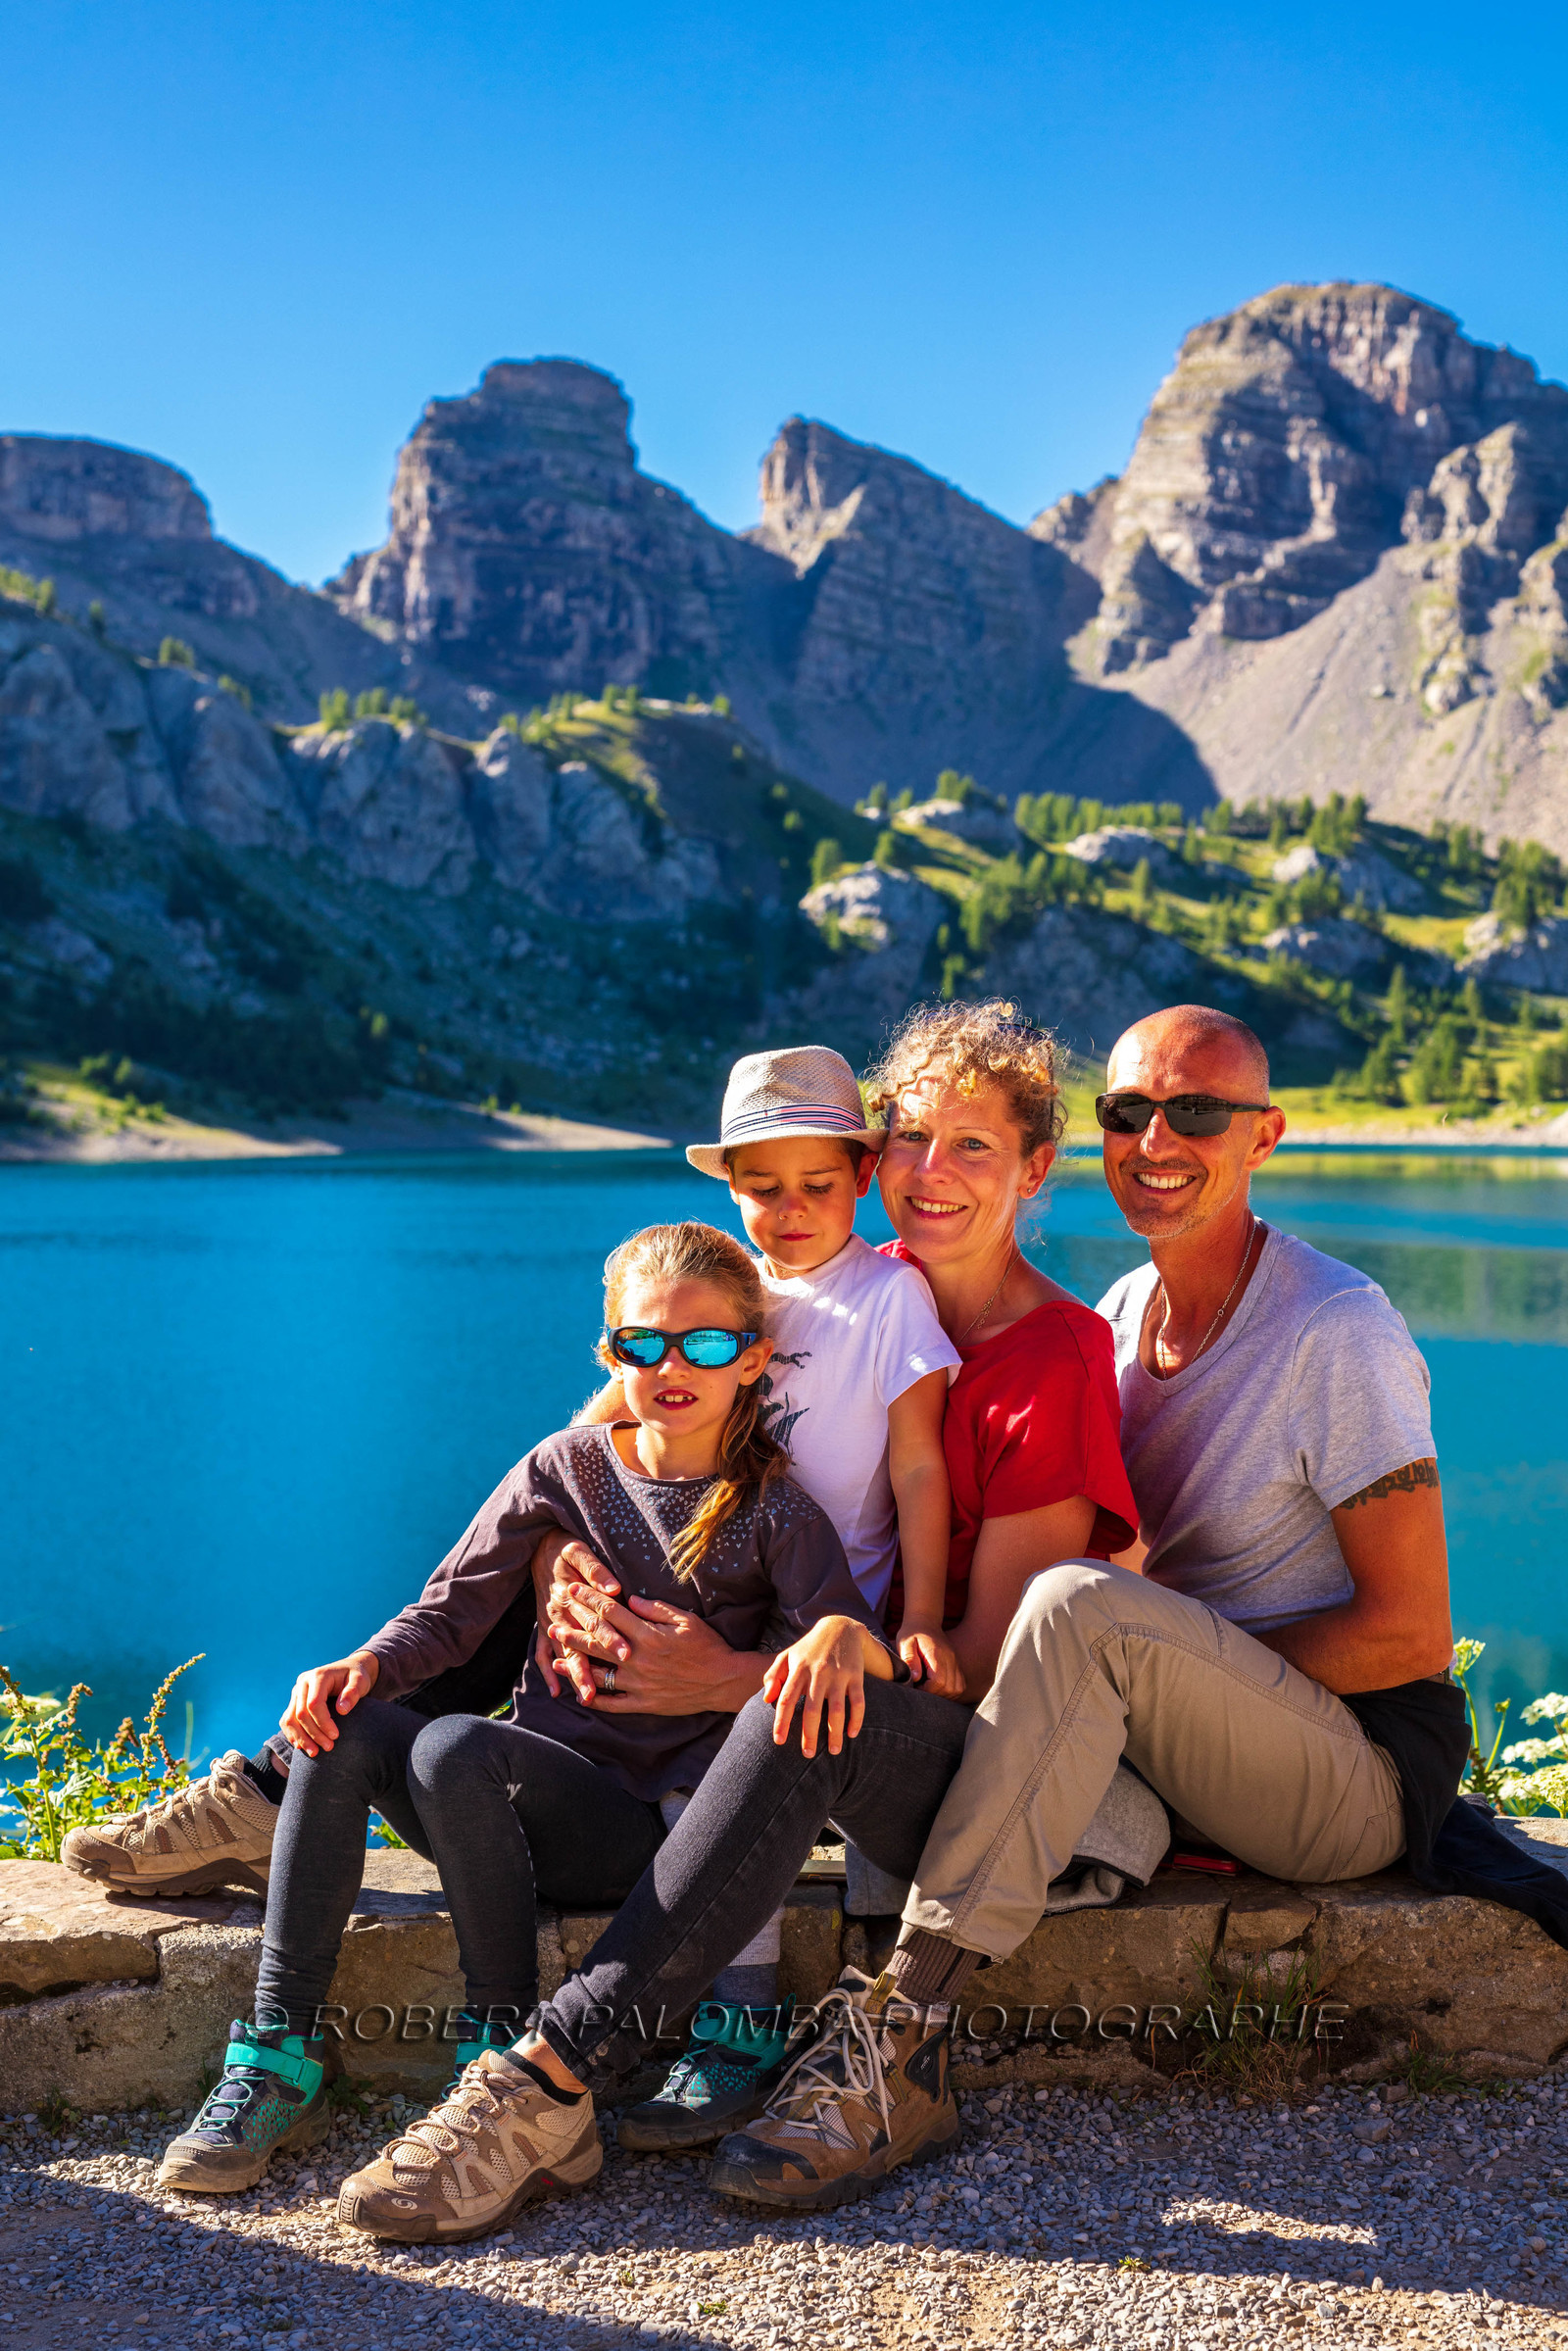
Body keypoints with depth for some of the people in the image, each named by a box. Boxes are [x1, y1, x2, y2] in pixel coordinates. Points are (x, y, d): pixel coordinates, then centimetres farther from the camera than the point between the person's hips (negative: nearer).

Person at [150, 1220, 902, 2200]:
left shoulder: (775, 1510, 0)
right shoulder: (566, 1467, 9)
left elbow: (865, 1644, -11)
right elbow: (450, 1613, 7)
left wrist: (839, 1635, -36)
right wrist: (364, 1668, -14)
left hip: (651, 1822, -4)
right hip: (531, 1802, 4)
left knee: (454, 1747, -31)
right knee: (345, 1729, -22)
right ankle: (280, 2059, -19)